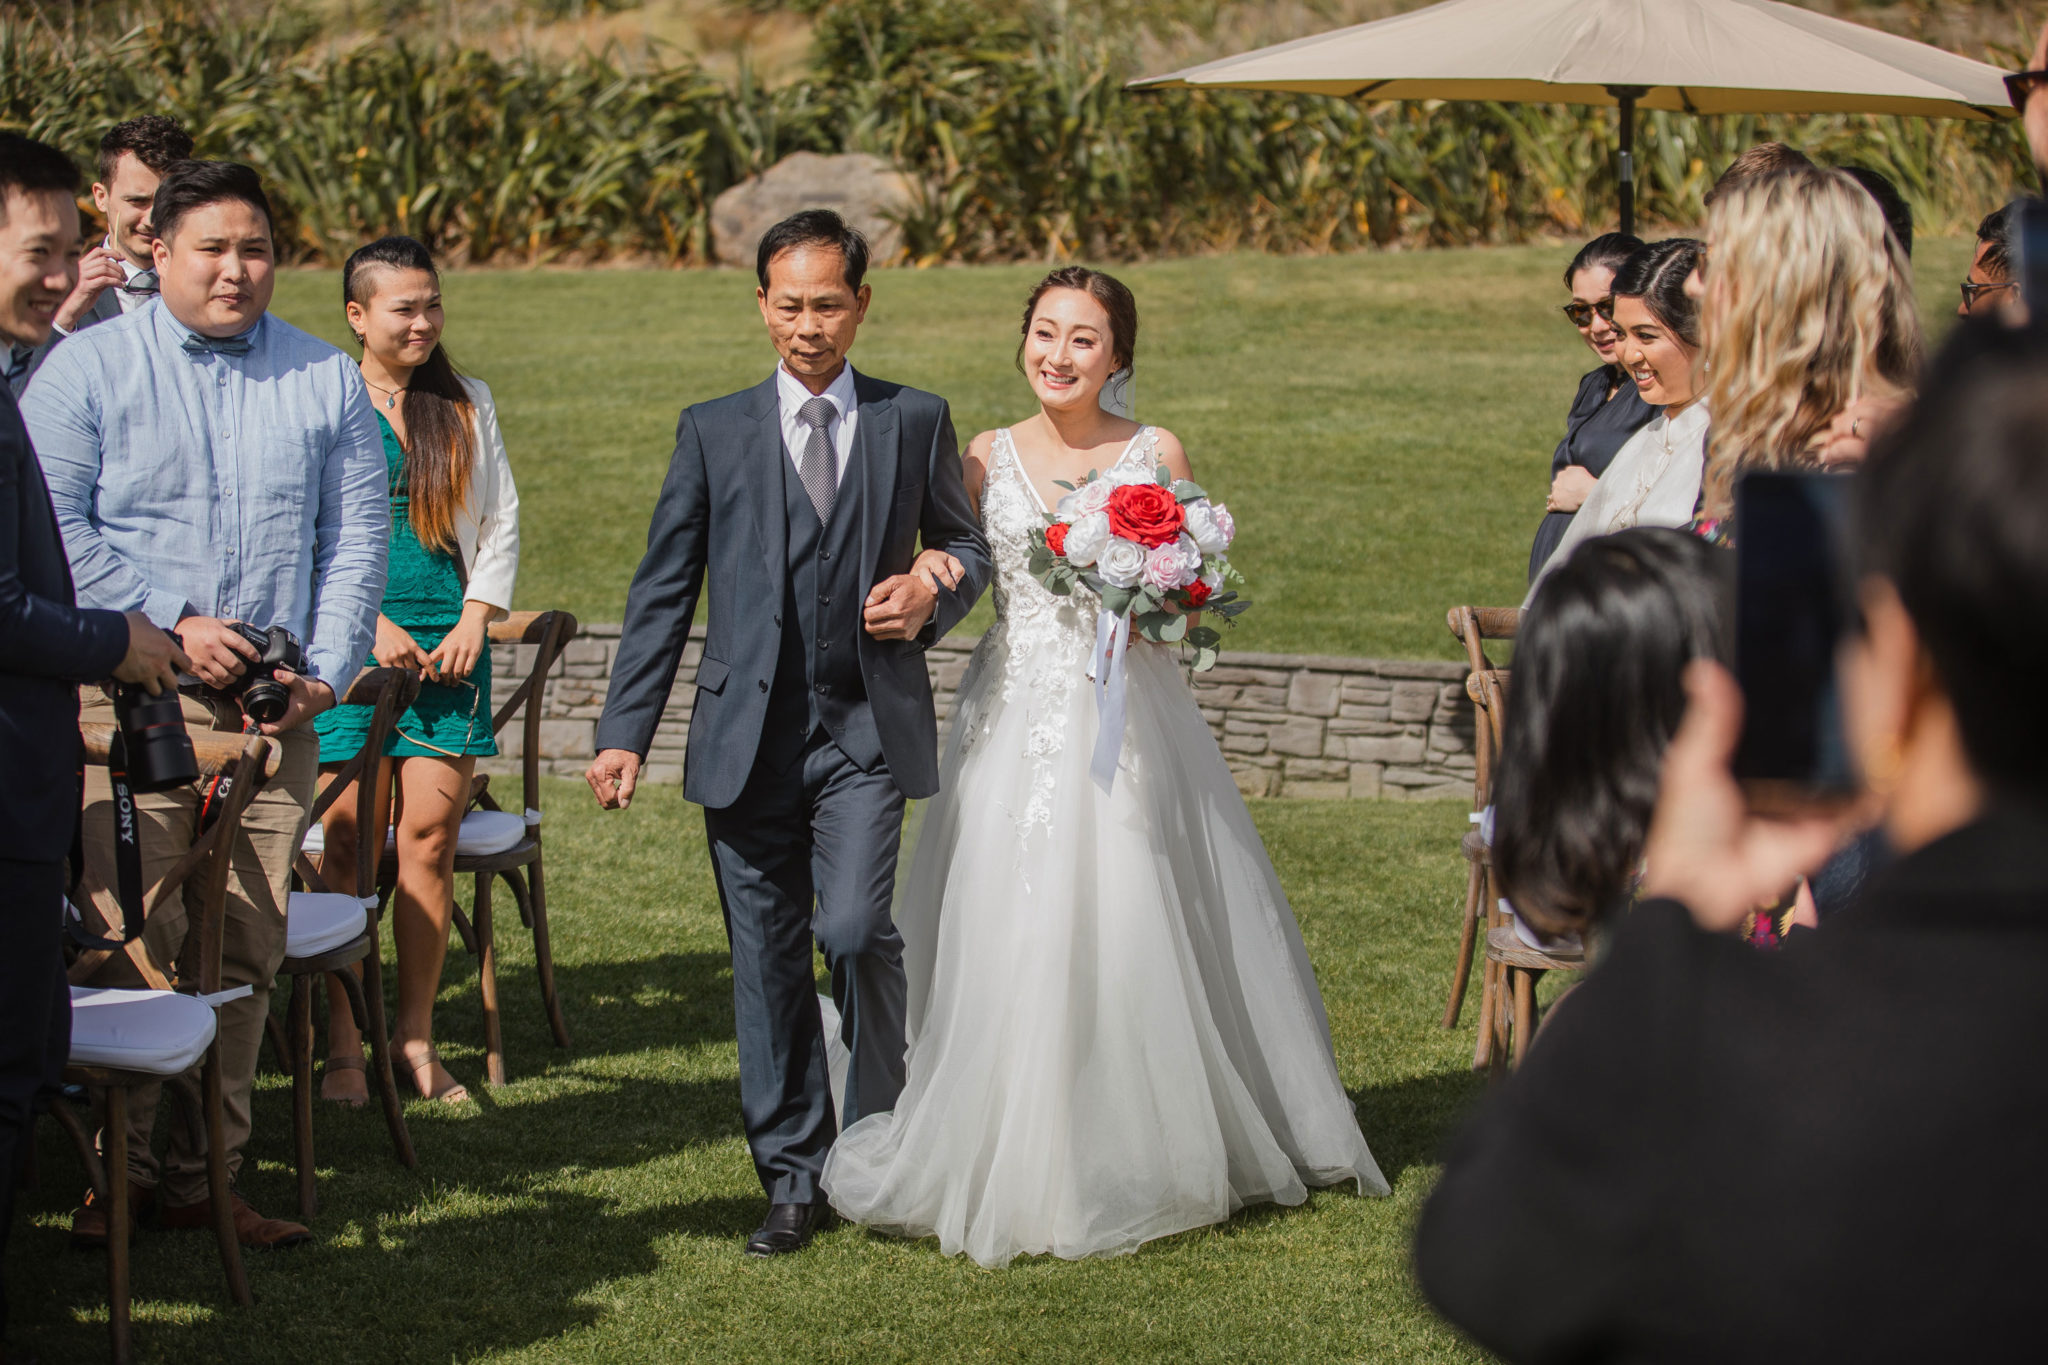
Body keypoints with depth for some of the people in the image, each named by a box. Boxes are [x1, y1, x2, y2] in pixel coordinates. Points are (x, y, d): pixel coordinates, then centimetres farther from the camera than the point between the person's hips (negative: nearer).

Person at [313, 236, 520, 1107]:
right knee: (351, 843, -4)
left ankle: (416, 1035, 7)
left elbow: (500, 519, 14)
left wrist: (476, 618, 1)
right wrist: (370, 624, -10)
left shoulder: (466, 402, 13)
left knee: (432, 836, -1)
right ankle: (343, 1043, 2)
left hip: (449, 637, 3)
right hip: (353, 640, -3)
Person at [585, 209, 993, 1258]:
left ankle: (878, 1131, 6)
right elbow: (663, 590, 7)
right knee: (766, 959, 4)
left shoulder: (915, 421, 7)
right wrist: (625, 732, 0)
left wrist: (933, 595, -5)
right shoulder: (713, 431, 7)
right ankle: (792, 1180, 14)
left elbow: (966, 544, 19)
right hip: (747, 734, 1)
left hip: (867, 728, -1)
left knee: (854, 929, -17)